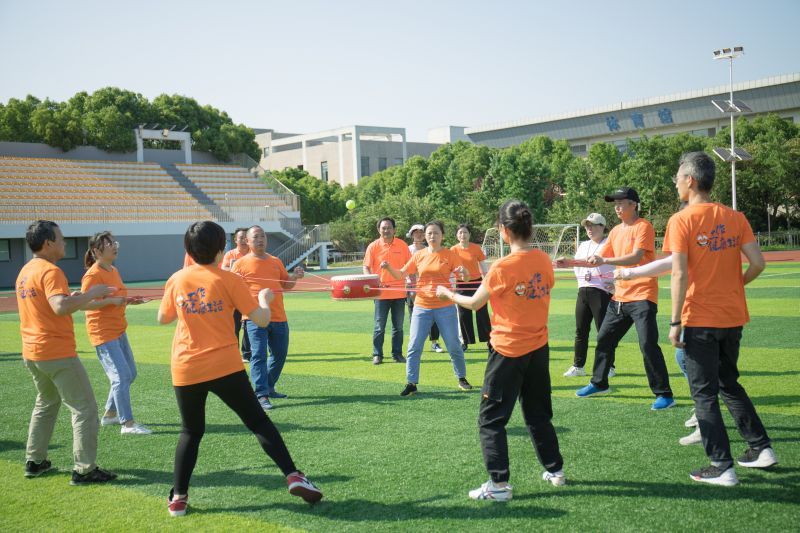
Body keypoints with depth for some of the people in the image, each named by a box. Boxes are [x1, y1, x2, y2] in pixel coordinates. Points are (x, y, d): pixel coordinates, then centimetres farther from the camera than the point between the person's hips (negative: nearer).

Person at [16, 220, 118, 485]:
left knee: (46, 403, 26)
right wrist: (90, 293, -22)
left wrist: (72, 297, 16)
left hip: (31, 353, 10)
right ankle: (84, 470, -2)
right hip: (58, 353, -9)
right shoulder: (50, 271, -17)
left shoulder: (25, 272, 12)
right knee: (85, 408, -2)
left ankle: (34, 461, 31)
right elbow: (60, 308, -32)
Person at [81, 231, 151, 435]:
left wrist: (128, 301, 7)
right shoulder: (93, 275, -16)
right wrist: (111, 300, -30)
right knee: (121, 376, -11)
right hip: (103, 333, -10)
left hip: (119, 330, 10)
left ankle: (109, 414, 29)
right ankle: (127, 424, -4)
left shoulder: (114, 270, 12)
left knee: (130, 374, 16)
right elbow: (84, 303, -22)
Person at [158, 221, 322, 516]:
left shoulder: (176, 280, 3)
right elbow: (261, 320, -6)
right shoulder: (229, 280, -5)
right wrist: (264, 299, 13)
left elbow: (163, 319, 17)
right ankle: (294, 476, 2)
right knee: (259, 421, 7)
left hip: (186, 370, 3)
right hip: (225, 367, -3)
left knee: (191, 432, 19)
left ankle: (178, 497, 15)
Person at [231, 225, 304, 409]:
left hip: (279, 317, 5)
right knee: (259, 355, -11)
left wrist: (295, 276, 2)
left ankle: (268, 387, 30)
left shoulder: (276, 262, 14)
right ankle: (261, 395, -9)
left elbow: (286, 285, 21)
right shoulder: (241, 264, 0)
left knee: (280, 354, 13)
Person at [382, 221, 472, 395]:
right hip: (421, 307, 2)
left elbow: (465, 279, -4)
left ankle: (462, 379, 27)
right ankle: (411, 384, 8)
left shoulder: (450, 255, -4)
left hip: (445, 308, -2)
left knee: (454, 346, 8)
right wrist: (389, 267, -11)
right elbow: (401, 274, 8)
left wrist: (464, 273, -27)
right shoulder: (419, 255, 4)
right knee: (413, 346, -1)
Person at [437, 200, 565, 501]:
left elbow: (474, 303, -6)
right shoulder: (544, 261, -2)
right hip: (539, 348, 6)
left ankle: (499, 485, 2)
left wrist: (448, 294, 13)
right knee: (538, 414, 22)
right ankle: (555, 470, 31)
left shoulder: (502, 268, -18)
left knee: (491, 419, 4)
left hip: (508, 351, -6)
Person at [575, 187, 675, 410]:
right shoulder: (616, 231, 13)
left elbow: (636, 257, -24)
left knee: (648, 345, -14)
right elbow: (599, 260, 15)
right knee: (604, 339, 15)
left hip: (642, 296, -8)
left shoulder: (643, 226, -10)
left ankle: (664, 394, -3)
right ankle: (599, 383, 32)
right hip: (620, 296, 8)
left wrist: (605, 260, -32)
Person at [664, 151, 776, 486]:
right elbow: (757, 263, -3)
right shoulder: (735, 218, 3)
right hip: (733, 317, 6)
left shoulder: (681, 220, -12)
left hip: (700, 320, -6)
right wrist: (735, 284, 16)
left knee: (704, 393, 4)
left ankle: (722, 467, 6)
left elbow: (679, 275, -18)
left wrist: (674, 323, -13)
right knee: (729, 383, 23)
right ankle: (761, 448, 25)